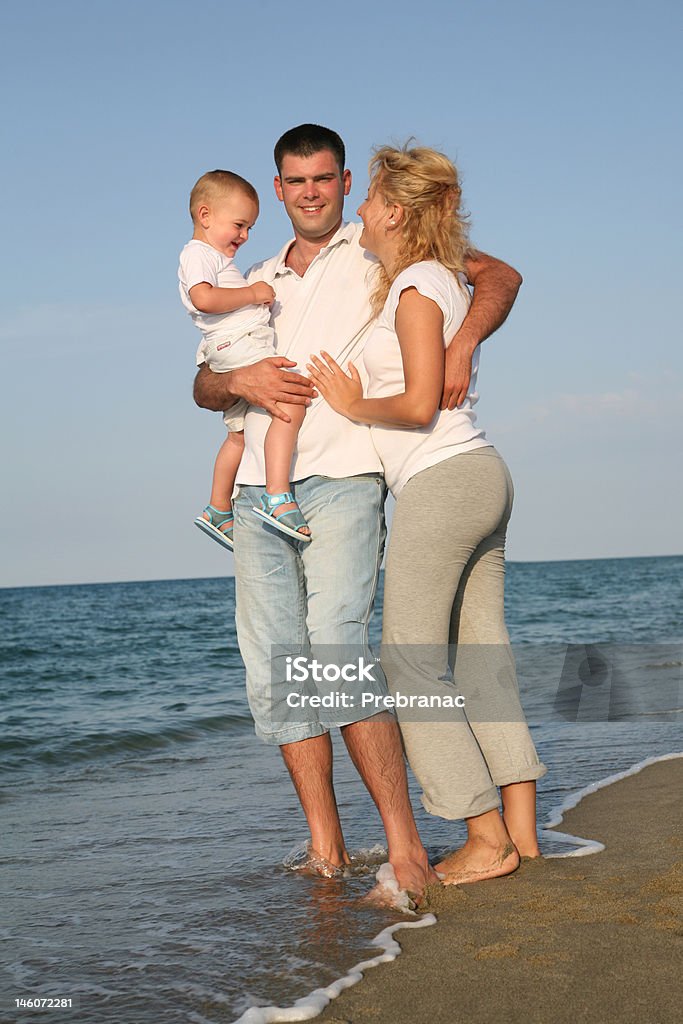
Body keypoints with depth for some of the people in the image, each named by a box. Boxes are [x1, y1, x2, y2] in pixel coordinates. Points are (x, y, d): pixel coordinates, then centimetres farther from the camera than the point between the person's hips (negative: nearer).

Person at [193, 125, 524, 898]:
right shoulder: (259, 282, 24)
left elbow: (499, 276, 7)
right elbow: (202, 388, 20)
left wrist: (462, 342, -12)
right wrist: (238, 380, -5)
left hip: (341, 478, -5)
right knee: (275, 672, -1)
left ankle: (404, 844, -17)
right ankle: (325, 850, 4)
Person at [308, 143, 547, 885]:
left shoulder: (417, 287, -12)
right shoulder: (443, 278, 16)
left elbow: (419, 404, -20)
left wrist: (353, 405, -2)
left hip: (440, 484, -9)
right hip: (481, 476, 9)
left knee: (411, 663, -4)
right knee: (482, 658, 9)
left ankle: (487, 839, -3)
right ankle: (520, 825, 9)